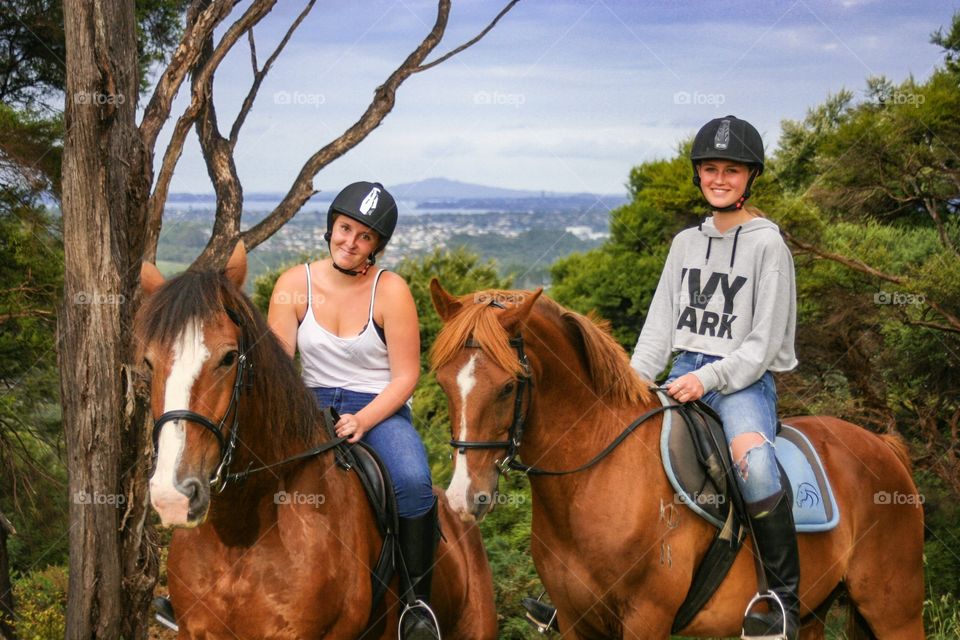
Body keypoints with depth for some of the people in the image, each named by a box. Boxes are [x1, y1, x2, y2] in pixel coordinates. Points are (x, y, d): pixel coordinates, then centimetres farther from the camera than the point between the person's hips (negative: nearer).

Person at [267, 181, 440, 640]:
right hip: (312, 405, 2)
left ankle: (418, 599, -15)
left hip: (381, 409, -2)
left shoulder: (390, 290, -6)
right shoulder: (295, 283, 0)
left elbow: (405, 377, -7)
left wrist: (362, 420, -23)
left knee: (413, 482, -33)